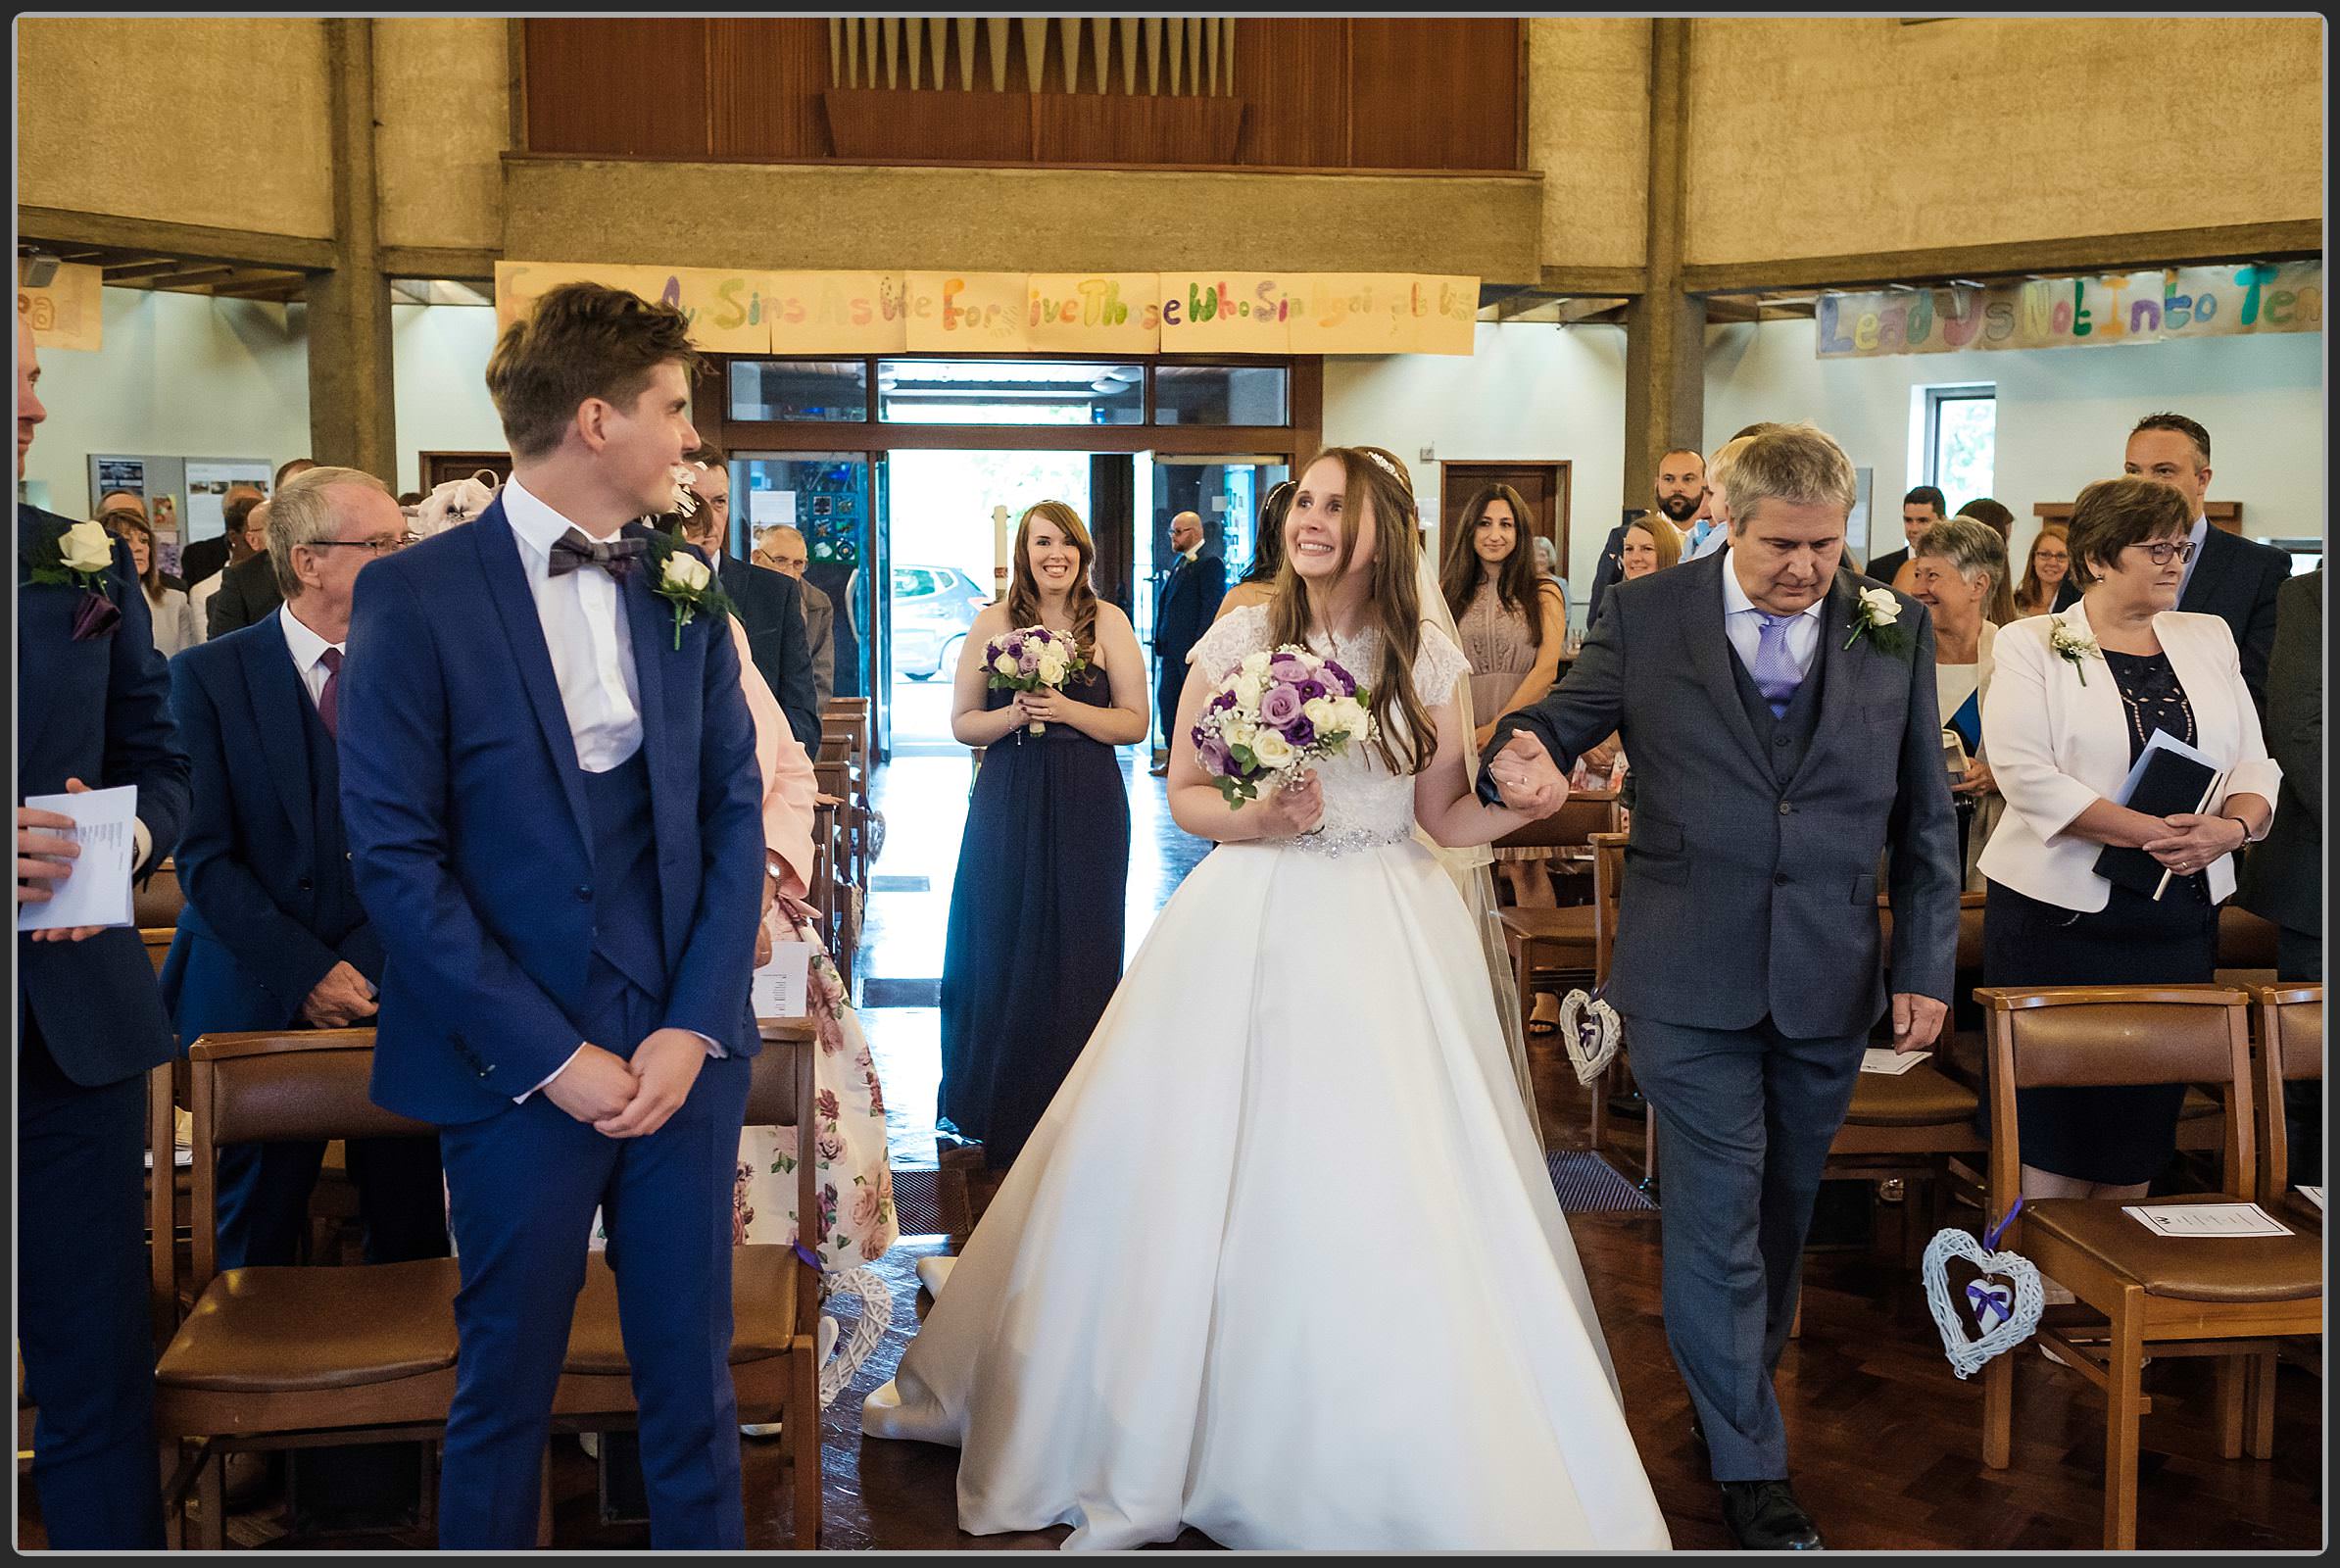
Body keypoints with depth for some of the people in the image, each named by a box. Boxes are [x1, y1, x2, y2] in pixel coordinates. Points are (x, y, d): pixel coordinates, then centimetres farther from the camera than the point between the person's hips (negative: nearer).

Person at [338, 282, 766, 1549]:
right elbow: (394, 857, -10)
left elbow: (734, 813, 7)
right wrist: (549, 1054, -12)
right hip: (518, 1064, -3)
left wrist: (697, 1026, -4)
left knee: (691, 1371, 13)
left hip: (686, 1051, 4)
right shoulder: (414, 596, -7)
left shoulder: (683, 593, 7)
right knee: (505, 1383, 12)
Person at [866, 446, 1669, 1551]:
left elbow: (1446, 817, 7)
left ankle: (1387, 1465, 16)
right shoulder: (1237, 640, 2)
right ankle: (1155, 1423, 22)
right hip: (1250, 924, 0)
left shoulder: (1429, 660, 4)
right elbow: (1183, 795, 4)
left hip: (1385, 934, 0)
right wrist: (1256, 819, -14)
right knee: (1192, 1169, 2)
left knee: (1388, 1191, -3)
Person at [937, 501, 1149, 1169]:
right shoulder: (994, 623, 4)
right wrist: (1015, 715, -13)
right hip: (1008, 805, 1)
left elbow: (1135, 722, -1)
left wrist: (1066, 710, -15)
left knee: (1077, 950, 4)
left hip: (1088, 807, -1)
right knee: (1001, 948, 6)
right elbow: (963, 723, 5)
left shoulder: (1108, 622, 1)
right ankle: (997, 1109, 22)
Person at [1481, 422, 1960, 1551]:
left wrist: (1926, 966, 2)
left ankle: (1734, 1389, 37)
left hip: (1829, 984, 3)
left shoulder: (1892, 630, 4)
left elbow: (1925, 817, 7)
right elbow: (1563, 718, 2)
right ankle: (1749, 1462, 13)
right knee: (1716, 1212, 0)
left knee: (1785, 1206, 15)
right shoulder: (1645, 615, -1)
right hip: (1692, 974, -2)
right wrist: (1527, 755, -24)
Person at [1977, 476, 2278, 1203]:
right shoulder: (2033, 645, -2)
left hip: (2179, 917, 5)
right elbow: (2027, 774, -14)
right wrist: (2154, 832, -20)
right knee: (2052, 1136, -4)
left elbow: (2254, 766, 10)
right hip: (2061, 917, -4)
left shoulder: (2208, 639, 13)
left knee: (2141, 1130, 8)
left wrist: (2229, 828, -12)